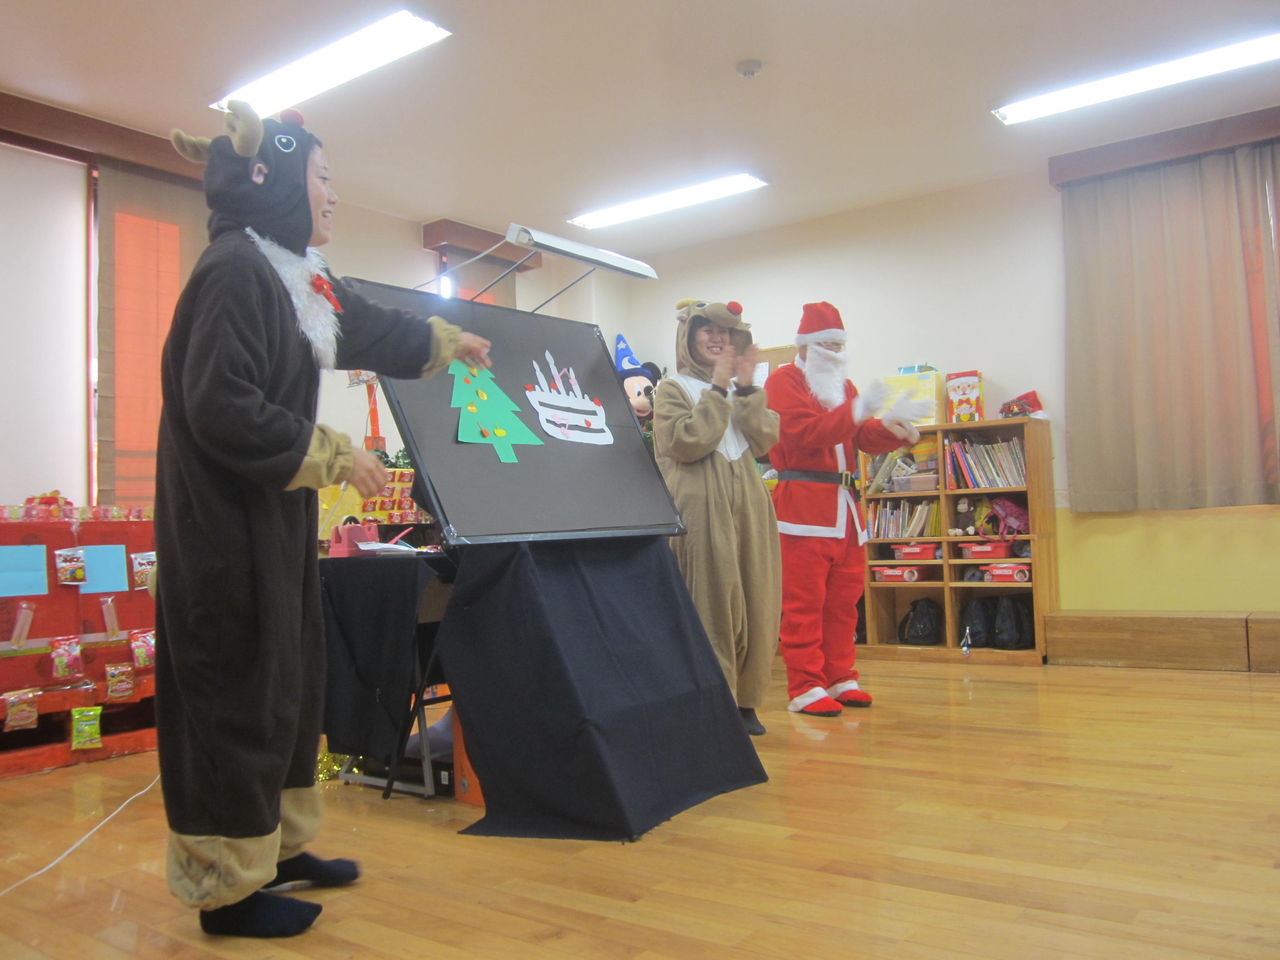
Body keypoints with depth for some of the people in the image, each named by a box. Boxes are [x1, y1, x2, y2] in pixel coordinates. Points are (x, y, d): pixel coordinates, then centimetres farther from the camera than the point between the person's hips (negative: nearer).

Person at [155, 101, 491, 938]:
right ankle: (228, 888, 12)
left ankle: (279, 846, 29)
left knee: (292, 678, 15)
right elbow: (219, 407, -24)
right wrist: (337, 457, -18)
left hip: (273, 518, 10)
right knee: (239, 691, -2)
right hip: (226, 523, -10)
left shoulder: (294, 274, 13)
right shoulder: (235, 270, -17)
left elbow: (372, 332, 30)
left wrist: (447, 341, 42)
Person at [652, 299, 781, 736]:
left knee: (754, 601, 5)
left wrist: (746, 389, -4)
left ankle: (744, 698, 15)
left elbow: (765, 440, 5)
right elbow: (686, 443, -14)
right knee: (713, 604, -7)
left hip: (747, 503, 6)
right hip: (702, 507, -6)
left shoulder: (740, 389, 20)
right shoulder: (672, 388, 3)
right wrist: (718, 389, -11)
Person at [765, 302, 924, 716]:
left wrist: (892, 429, -9)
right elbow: (804, 433, -16)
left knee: (843, 600, 11)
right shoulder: (783, 381, -2)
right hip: (802, 503, -8)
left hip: (843, 504, 8)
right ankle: (804, 689, -1)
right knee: (804, 602, -6)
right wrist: (857, 411, -22)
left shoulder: (842, 384, 21)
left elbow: (864, 438, 12)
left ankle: (840, 678, 21)